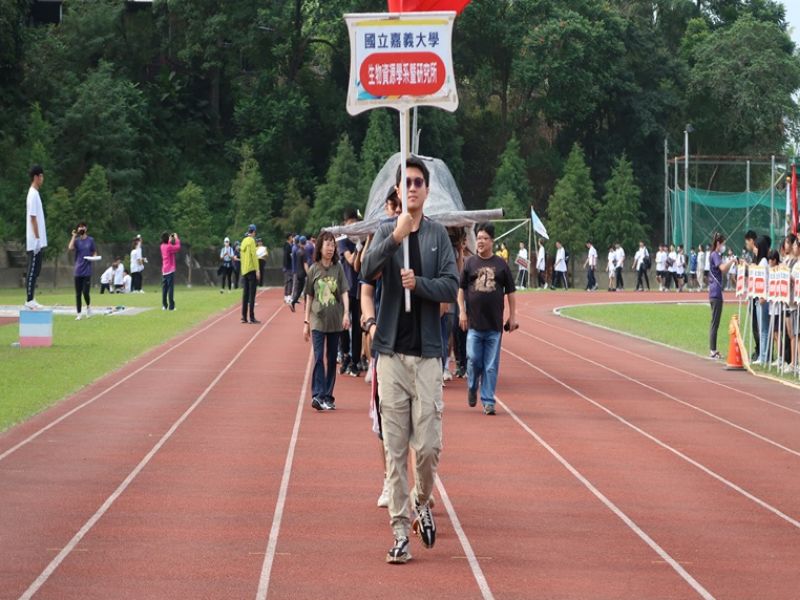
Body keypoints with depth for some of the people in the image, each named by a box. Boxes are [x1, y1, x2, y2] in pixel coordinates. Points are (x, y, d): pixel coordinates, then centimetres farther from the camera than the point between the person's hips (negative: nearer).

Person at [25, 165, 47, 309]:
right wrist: (37, 238, -20)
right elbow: (32, 217, -18)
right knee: (32, 270, -8)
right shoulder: (33, 195, -13)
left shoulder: (35, 194, 17)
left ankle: (31, 300, 13)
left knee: (35, 270, 11)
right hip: (35, 241, -10)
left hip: (38, 241, 10)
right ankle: (29, 300, -7)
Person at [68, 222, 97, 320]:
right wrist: (74, 236, -8)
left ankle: (88, 306, 19)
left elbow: (94, 252, 11)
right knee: (78, 293, 4)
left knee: (85, 292, -10)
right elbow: (70, 247, -14)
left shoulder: (90, 240, 5)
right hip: (78, 270, 2)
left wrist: (93, 257, -11)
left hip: (87, 270, -2)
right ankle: (79, 314, 11)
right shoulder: (76, 240, 6)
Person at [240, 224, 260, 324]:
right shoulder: (251, 241, -9)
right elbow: (254, 255, -14)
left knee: (245, 294, 9)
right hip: (251, 270, -7)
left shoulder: (244, 241, 12)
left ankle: (244, 317, 8)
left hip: (244, 271, 7)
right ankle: (252, 317, -9)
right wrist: (257, 270, -13)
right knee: (252, 294, -6)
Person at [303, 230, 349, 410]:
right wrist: (306, 322, 5)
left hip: (335, 321, 2)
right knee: (319, 357, -12)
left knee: (332, 359, 9)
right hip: (318, 320, -2)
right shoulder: (314, 269, 2)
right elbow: (309, 297, 7)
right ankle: (317, 395, -17)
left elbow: (344, 292, -3)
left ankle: (328, 396, 18)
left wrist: (346, 313, -18)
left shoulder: (338, 268, 2)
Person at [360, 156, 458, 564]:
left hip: (427, 353, 0)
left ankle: (422, 502, 24)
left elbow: (451, 286, 0)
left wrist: (419, 283, -18)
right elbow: (366, 272, -13)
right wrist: (395, 238, -28)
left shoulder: (438, 235, 7)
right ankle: (401, 531, 4)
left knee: (429, 445, -4)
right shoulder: (386, 231, 5)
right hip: (392, 351, 0)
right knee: (395, 449, 0)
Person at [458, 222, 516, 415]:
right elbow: (460, 289, 8)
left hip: (495, 324, 0)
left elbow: (510, 292, 10)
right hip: (474, 322, 0)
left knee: (491, 366, 1)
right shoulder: (470, 263, 6)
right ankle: (472, 388, 24)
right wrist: (462, 311, -1)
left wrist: (512, 316, 7)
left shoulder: (501, 264, 5)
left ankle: (488, 401, 7)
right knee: (473, 359, -3)